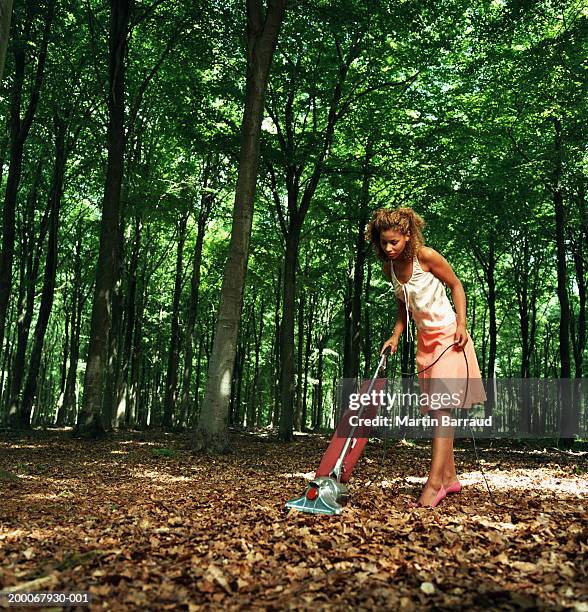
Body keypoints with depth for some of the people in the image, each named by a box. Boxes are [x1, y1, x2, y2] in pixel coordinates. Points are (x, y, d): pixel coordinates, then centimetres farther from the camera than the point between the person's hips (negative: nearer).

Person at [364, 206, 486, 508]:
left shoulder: (426, 256, -16)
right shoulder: (390, 268, 2)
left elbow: (455, 285, -6)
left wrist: (461, 323, -15)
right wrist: (395, 336, 1)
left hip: (448, 335, -7)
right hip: (425, 339, 7)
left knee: (442, 405, -15)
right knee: (435, 408, 8)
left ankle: (434, 482, -18)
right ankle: (449, 477, 17)